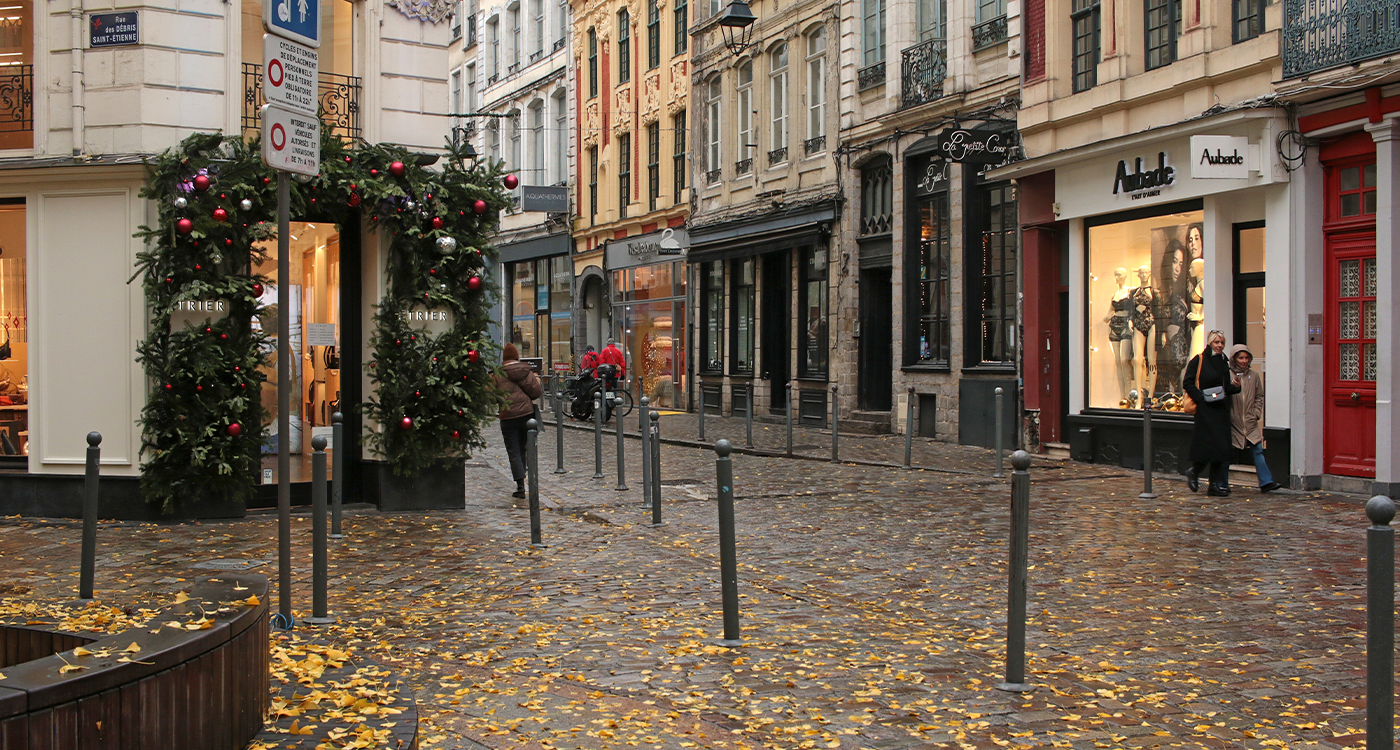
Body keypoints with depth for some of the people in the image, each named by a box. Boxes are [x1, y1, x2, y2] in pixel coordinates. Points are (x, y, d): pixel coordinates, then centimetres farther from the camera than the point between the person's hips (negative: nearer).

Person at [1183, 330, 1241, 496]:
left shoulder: (1224, 362, 16)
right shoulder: (1198, 360, -3)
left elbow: (1226, 388, 21)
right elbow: (1187, 383, -6)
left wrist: (1235, 386, 0)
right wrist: (1200, 397, -17)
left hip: (1222, 409, 6)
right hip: (1205, 410, -6)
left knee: (1222, 447, 2)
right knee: (1210, 444, -12)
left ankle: (1218, 484, 6)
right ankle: (1194, 472, 10)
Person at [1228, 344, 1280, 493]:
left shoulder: (1254, 376, 9)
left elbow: (1259, 397, 15)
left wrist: (1256, 413, 4)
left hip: (1250, 422, 3)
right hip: (1232, 423, -3)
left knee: (1257, 450, -3)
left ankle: (1266, 482, -3)